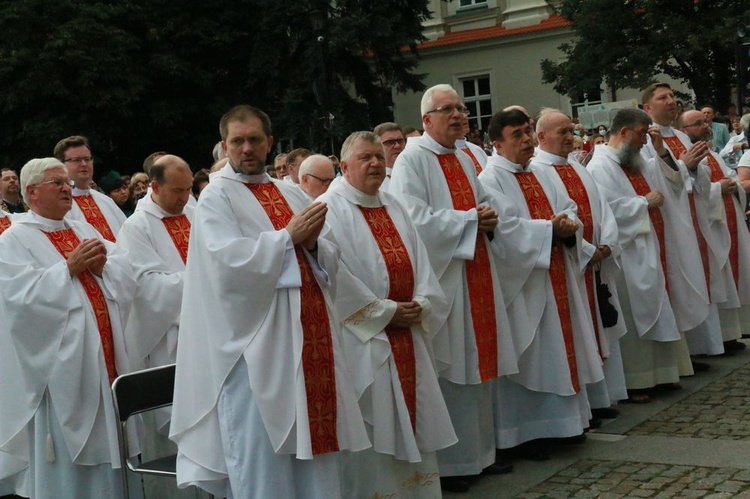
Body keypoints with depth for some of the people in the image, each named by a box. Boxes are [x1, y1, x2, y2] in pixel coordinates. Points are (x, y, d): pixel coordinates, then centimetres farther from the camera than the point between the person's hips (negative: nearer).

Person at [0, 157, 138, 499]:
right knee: (67, 459, -1)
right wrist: (69, 268, -16)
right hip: (61, 364, -6)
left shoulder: (84, 231, 16)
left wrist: (102, 267, -10)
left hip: (106, 356, 6)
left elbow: (127, 272, 9)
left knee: (108, 443, 11)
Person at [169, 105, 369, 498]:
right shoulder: (216, 197, 0)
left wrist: (312, 244, -8)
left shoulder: (291, 194, 17)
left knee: (314, 450, 9)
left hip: (310, 337, 6)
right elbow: (228, 260, -16)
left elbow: (329, 262, 14)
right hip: (256, 344, -6)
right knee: (262, 463, -2)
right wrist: (288, 236, -14)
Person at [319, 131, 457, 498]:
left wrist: (421, 303, -6)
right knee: (372, 425, -3)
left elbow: (418, 262, 12)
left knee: (409, 421, 13)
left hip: (406, 336, 7)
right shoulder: (330, 209, -10)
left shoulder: (393, 207, 15)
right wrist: (385, 312, -15)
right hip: (362, 339, -7)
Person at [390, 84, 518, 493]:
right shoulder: (411, 160, -9)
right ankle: (447, 462, 5)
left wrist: (488, 218, 1)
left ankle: (479, 451, 22)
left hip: (476, 276, 8)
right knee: (448, 371, -4)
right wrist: (471, 219, -14)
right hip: (442, 279, -8)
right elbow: (416, 218, -19)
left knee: (479, 364, 11)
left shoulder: (464, 160, 17)